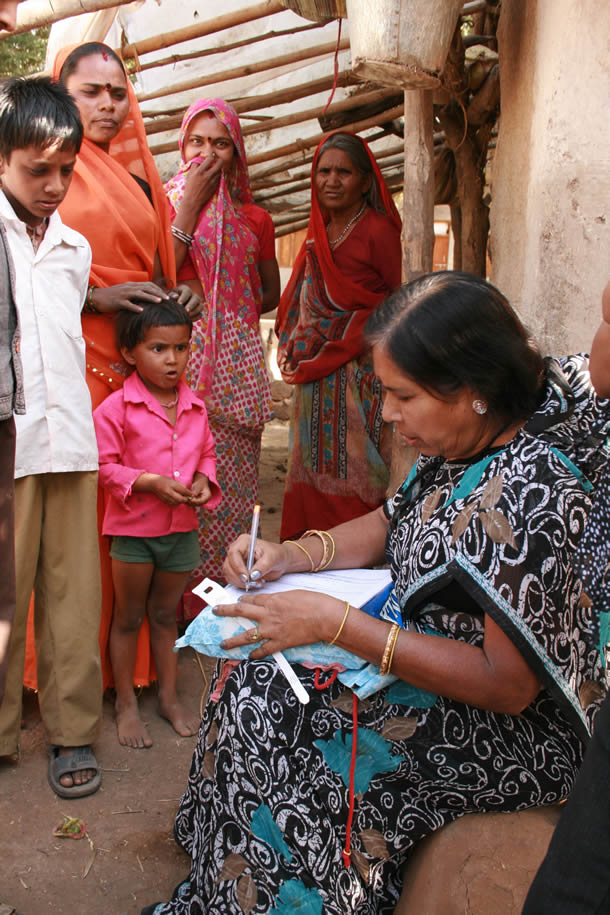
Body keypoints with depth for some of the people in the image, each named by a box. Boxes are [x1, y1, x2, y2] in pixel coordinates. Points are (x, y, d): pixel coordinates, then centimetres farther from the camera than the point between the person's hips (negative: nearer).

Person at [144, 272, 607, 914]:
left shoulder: (530, 489, -31)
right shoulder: (461, 446, -2)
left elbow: (507, 685, -29)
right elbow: (392, 523, 13)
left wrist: (335, 622, -28)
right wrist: (292, 554, -5)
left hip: (513, 729, -9)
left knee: (260, 719, -12)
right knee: (254, 677, 3)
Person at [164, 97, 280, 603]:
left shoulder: (254, 218, 14)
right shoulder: (167, 202, 4)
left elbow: (271, 294, 20)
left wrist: (209, 298, 6)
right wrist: (189, 206, -8)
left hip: (238, 365, 3)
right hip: (183, 356, -3)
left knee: (233, 479, 2)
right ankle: (184, 604, 3)